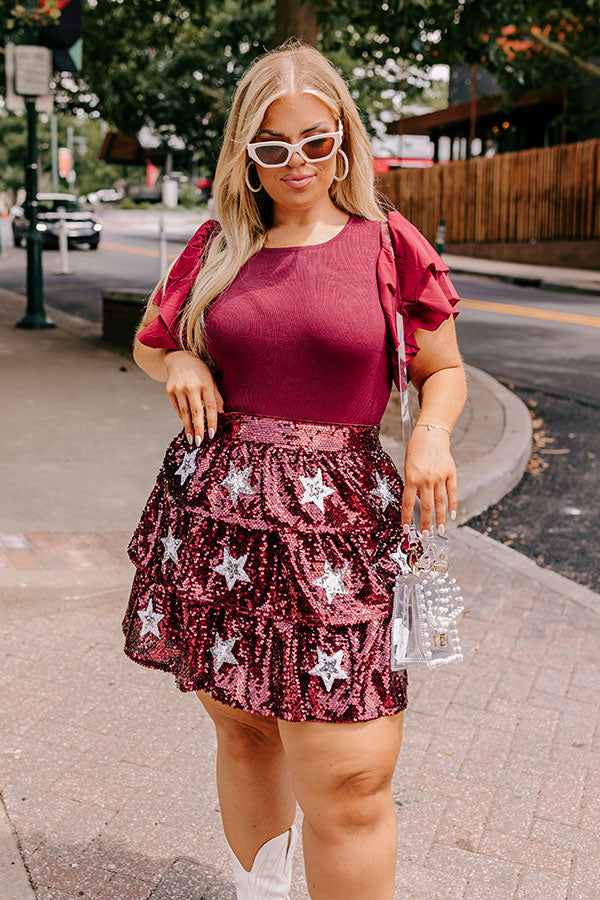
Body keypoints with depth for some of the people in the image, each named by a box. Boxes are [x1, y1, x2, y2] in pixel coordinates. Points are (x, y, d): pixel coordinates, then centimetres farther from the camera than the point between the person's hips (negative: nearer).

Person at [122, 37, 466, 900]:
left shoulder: (387, 243, 2)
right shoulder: (217, 246, 10)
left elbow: (444, 371, 9)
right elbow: (148, 342, 23)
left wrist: (432, 431, -12)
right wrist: (179, 363, -1)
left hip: (335, 520, -3)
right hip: (212, 515, 3)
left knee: (349, 780, -6)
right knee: (243, 730, 15)